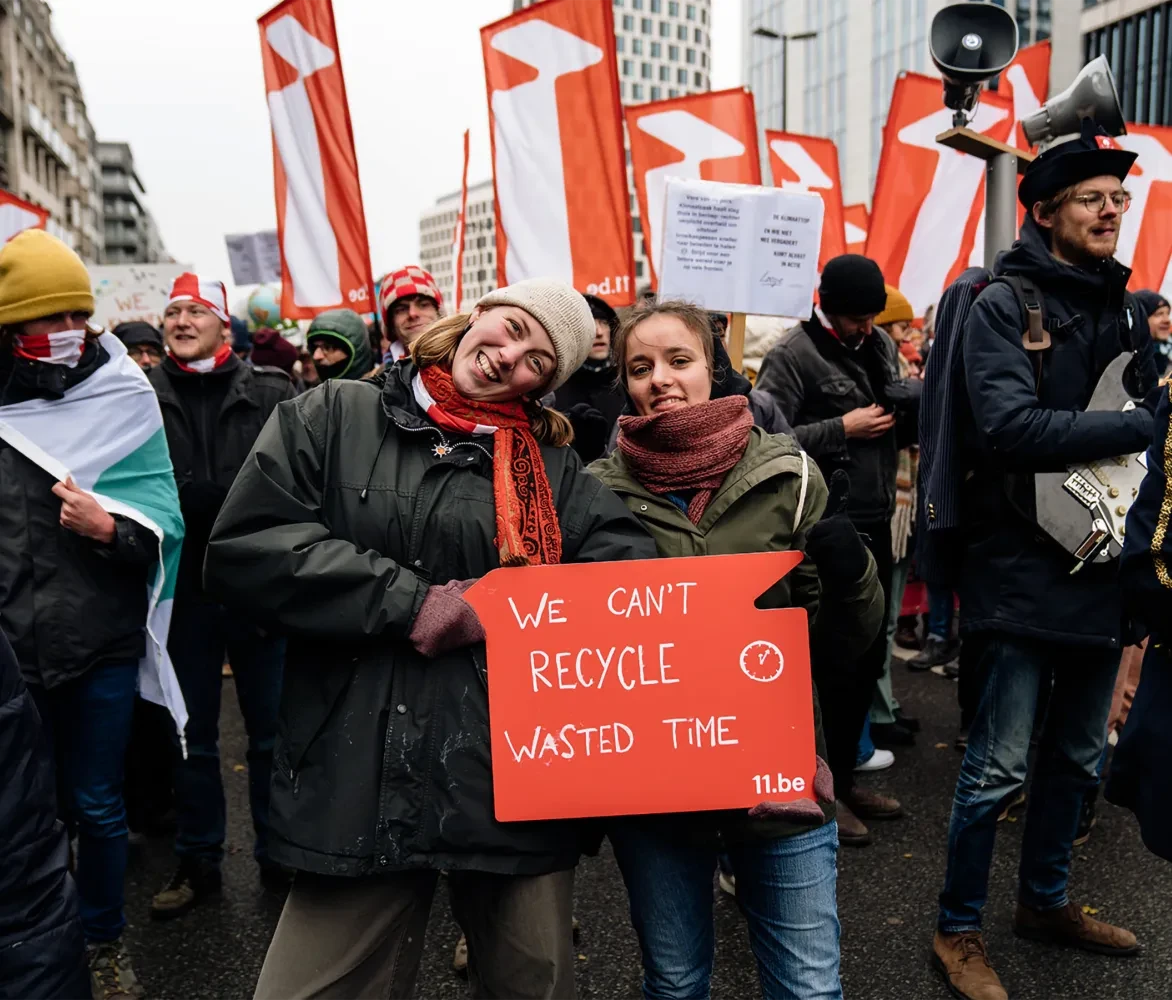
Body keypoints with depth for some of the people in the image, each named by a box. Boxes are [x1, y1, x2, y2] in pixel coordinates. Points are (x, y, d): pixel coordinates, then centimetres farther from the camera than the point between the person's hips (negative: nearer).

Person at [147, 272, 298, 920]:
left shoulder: (272, 394, -3)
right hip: (183, 593, 1)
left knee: (272, 731, 11)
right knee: (192, 737, 14)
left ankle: (278, 854, 29)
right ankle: (197, 861, 31)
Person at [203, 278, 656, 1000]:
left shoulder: (552, 465, 9)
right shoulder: (336, 416, 5)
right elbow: (245, 545, -5)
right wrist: (415, 605, -10)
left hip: (518, 777, 2)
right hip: (362, 774, -1)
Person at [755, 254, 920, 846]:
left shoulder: (882, 346, 13)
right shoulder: (792, 355, -10)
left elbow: (900, 428, 20)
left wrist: (913, 409, -3)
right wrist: (843, 428, -18)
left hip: (874, 525, 8)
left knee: (868, 657, 14)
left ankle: (844, 775, 29)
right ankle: (822, 786, 16)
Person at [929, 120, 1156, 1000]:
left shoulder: (1125, 310, 13)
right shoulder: (1004, 306, -8)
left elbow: (1148, 404, 13)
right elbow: (1012, 426, -23)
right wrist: (1145, 428, -18)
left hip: (1103, 570, 7)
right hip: (1023, 574, -7)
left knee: (1078, 755, 18)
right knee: (1001, 767, -1)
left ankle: (1046, 900, 38)